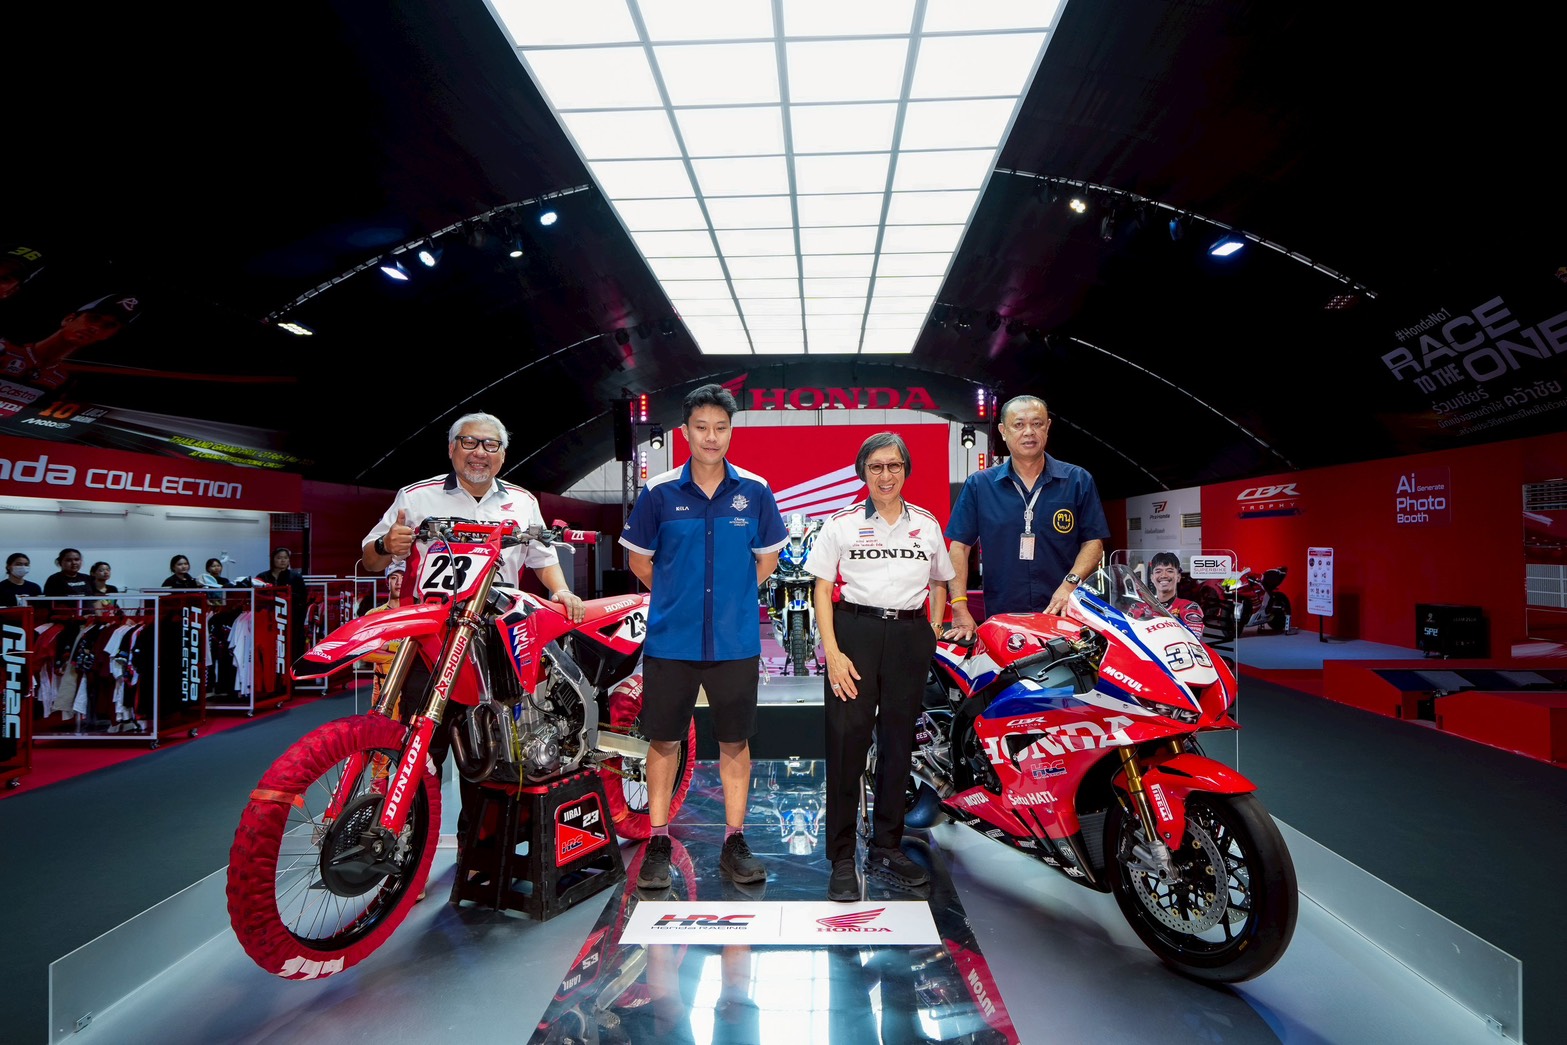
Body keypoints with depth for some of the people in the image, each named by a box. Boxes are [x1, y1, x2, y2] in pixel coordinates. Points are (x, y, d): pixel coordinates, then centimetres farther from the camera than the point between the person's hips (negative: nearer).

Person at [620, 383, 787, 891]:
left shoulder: (755, 491, 1)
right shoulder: (660, 492, -2)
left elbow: (766, 558, 11)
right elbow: (639, 558, 8)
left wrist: (732, 597, 4)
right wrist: (678, 596, 4)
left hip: (735, 641, 1)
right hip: (670, 639, 0)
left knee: (735, 741, 9)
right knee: (663, 739, 8)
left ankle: (734, 842, 24)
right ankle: (658, 843, 24)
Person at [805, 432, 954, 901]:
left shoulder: (927, 524, 11)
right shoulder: (841, 523, 2)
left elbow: (939, 584, 20)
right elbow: (823, 590, -1)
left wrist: (933, 634, 6)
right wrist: (832, 651, -11)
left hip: (909, 636, 3)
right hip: (854, 632, -3)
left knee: (898, 743, 11)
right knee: (846, 743, -5)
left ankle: (886, 849, 26)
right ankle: (842, 859, 8)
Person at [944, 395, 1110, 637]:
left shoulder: (1079, 480, 8)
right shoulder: (978, 485, 7)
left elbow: (1094, 542, 7)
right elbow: (959, 546, 3)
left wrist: (1070, 583, -11)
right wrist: (959, 609, -5)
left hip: (1064, 615, 0)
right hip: (1000, 619, 0)